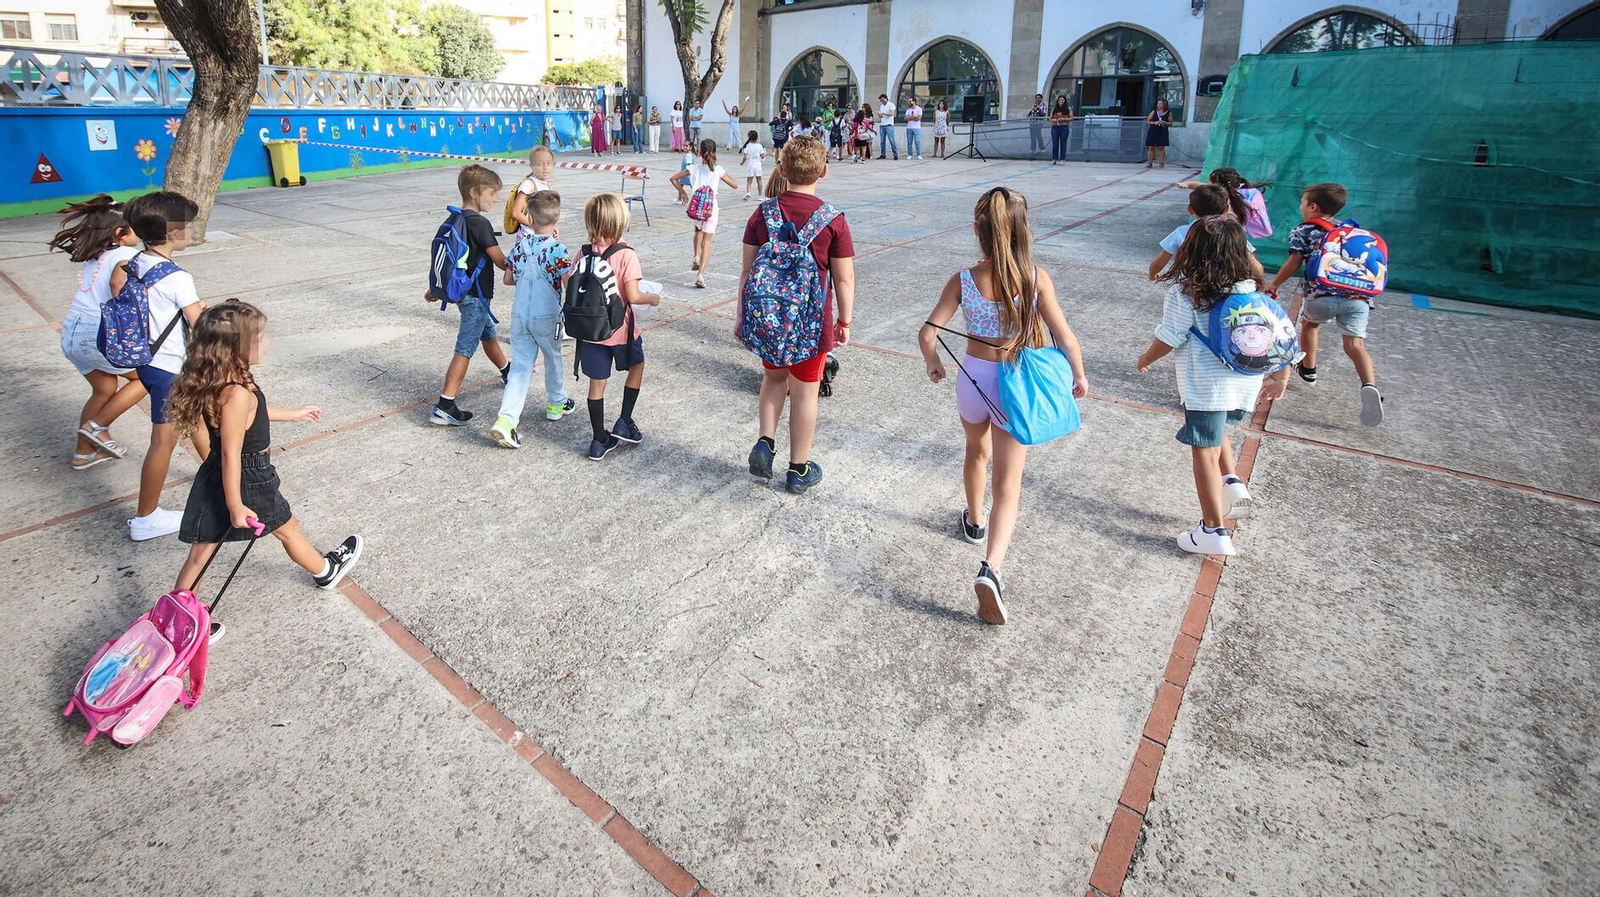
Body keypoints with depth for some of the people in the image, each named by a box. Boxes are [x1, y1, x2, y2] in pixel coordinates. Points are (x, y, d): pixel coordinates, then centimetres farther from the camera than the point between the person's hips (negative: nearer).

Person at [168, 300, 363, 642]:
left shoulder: (218, 382, -2)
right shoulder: (237, 393, -30)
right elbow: (231, 455, -26)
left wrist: (294, 413, 30)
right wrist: (236, 506, -21)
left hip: (215, 480, 8)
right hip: (246, 483, -8)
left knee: (200, 554, 14)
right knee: (288, 529, 19)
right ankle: (325, 571, 45)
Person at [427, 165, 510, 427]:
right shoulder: (479, 224, -19)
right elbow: (501, 262, -19)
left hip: (462, 290, 10)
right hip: (476, 295, -10)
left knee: (488, 334, 28)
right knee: (465, 350, -8)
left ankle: (508, 373, 51)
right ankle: (444, 408, -9)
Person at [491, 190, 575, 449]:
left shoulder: (521, 246, 3)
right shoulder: (557, 248, -12)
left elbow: (508, 278, 11)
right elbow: (568, 284, -20)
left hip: (519, 316, 4)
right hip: (546, 316, -4)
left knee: (520, 366, 5)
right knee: (553, 358, 21)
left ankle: (506, 420, -9)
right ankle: (556, 403, 40)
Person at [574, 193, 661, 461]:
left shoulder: (585, 253, -3)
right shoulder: (626, 255, -17)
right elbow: (633, 296, -22)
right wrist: (653, 298, -2)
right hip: (621, 329, -3)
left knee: (597, 384, 11)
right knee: (636, 367, 24)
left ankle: (599, 441, 19)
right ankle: (624, 423, 21)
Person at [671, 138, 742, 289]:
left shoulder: (694, 168, 0)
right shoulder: (718, 170, -4)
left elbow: (673, 179, 3)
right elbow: (735, 185, 3)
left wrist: (682, 191, 15)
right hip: (711, 208, -2)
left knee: (698, 230, 33)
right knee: (707, 241, 2)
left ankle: (697, 257, 20)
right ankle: (700, 274, -9)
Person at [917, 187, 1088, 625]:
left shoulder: (963, 281, -11)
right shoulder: (1036, 279, -14)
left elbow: (927, 333, -11)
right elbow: (1066, 339, -12)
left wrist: (934, 364, 10)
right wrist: (1079, 376, 6)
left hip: (972, 377, 2)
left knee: (977, 452, 31)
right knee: (1008, 486, 3)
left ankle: (975, 520, 54)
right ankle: (991, 568, -15)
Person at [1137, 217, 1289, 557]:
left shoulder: (1185, 294, -14)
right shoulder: (1251, 290, 3)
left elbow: (1167, 340, -10)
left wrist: (1145, 360, 10)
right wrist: (1281, 376, 18)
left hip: (1206, 386, -6)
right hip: (1247, 384, 6)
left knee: (1205, 453, 4)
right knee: (1217, 433, 32)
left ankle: (1215, 530, 9)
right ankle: (1233, 482, 12)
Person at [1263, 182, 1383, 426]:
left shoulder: (1302, 231, 9)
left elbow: (1294, 263, -1)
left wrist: (1274, 284, 12)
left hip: (1320, 295, -2)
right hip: (1357, 296, 2)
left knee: (1310, 324, 29)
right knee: (1354, 344, -2)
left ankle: (1308, 369, 43)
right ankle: (1370, 385, -26)